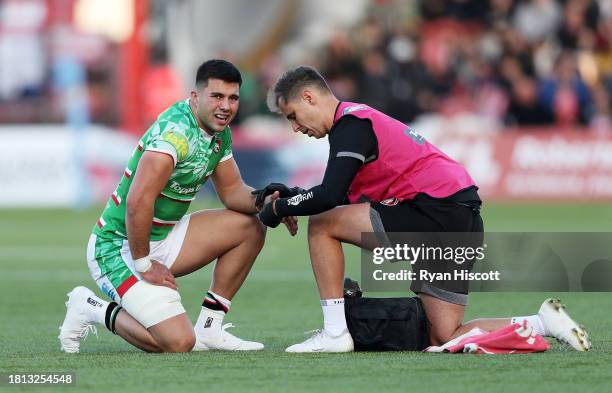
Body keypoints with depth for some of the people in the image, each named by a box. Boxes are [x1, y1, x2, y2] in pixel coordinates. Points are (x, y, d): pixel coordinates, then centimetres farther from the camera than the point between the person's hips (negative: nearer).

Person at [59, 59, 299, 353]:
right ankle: (95, 310, 3)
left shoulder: (220, 134, 5)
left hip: (162, 238, 10)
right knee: (178, 343, -20)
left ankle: (209, 328, 9)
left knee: (250, 227, 5)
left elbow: (232, 190, 17)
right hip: (119, 248, -10)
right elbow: (138, 201, -33)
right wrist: (144, 264, -25)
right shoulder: (177, 130, -25)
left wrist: (263, 201, -5)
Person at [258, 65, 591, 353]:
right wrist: (292, 197, 9)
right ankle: (544, 323, 3)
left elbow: (330, 196, -21)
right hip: (462, 222, 10)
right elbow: (343, 198, 22)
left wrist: (280, 207, -6)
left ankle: (335, 333, -6)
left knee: (322, 226, -5)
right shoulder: (360, 119, 23)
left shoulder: (350, 123, -8)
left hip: (438, 215, -10)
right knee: (443, 339, 8)